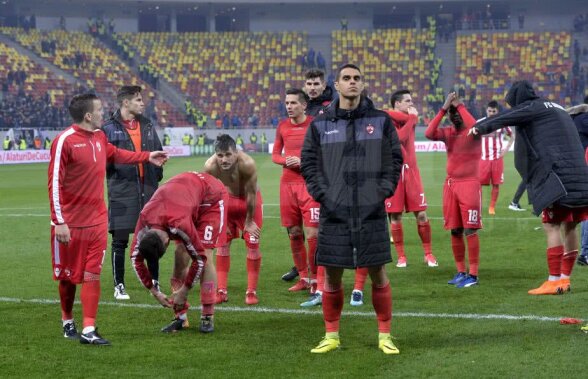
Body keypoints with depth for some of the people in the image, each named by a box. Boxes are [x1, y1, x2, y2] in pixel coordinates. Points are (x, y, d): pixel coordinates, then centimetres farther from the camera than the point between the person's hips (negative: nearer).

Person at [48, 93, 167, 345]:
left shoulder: (99, 136, 6)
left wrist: (147, 157, 31)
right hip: (69, 223, -5)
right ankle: (68, 322, 30)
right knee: (68, 276, 9)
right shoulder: (65, 141, -16)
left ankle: (88, 330, -2)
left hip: (96, 220, 5)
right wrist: (59, 222, -18)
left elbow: (114, 154, 29)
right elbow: (55, 182, -16)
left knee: (92, 275, -1)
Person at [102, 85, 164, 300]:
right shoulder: (109, 128, -4)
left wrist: (157, 176, 12)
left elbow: (158, 151, 18)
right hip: (122, 191, -5)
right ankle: (119, 286, 10)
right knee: (120, 241, 0)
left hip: (148, 189, 5)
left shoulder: (147, 125, 12)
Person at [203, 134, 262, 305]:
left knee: (252, 243, -5)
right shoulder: (210, 167, -30)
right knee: (222, 243, 3)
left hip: (249, 200, -2)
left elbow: (251, 194, -24)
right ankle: (222, 291, 11)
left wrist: (249, 222, -14)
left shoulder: (247, 164, -37)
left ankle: (251, 291, 4)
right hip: (227, 200, 3)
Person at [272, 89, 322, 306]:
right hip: (287, 183, 5)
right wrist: (286, 161, -5)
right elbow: (275, 154, 16)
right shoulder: (282, 127, 10)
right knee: (294, 233, 9)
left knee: (312, 234, -11)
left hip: (310, 184, -5)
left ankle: (316, 286, -7)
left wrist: (304, 161, -15)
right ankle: (303, 278, 22)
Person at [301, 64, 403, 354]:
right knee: (332, 276, 5)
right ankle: (331, 335, 18)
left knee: (378, 275, 3)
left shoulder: (380, 120, 5)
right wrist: (321, 194, -4)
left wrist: (385, 189, -3)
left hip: (371, 212, 0)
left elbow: (395, 158, 8)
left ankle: (384, 335, 14)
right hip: (334, 213, 0)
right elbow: (308, 163, 7)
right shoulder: (320, 124, 5)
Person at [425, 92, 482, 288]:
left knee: (470, 230, -7)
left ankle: (473, 274, -4)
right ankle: (460, 272, 17)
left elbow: (475, 128, -29)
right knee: (455, 231, 8)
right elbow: (429, 134, -10)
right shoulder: (447, 133, 9)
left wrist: (460, 106, -18)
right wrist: (443, 108, -11)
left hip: (469, 184, -5)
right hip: (450, 184, 5)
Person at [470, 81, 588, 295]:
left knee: (552, 225, -7)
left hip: (558, 176, -9)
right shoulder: (556, 109, 26)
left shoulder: (532, 108, 0)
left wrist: (480, 128, 10)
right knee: (569, 226, 11)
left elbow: (503, 118, -3)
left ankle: (554, 281, -10)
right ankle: (565, 278, 15)